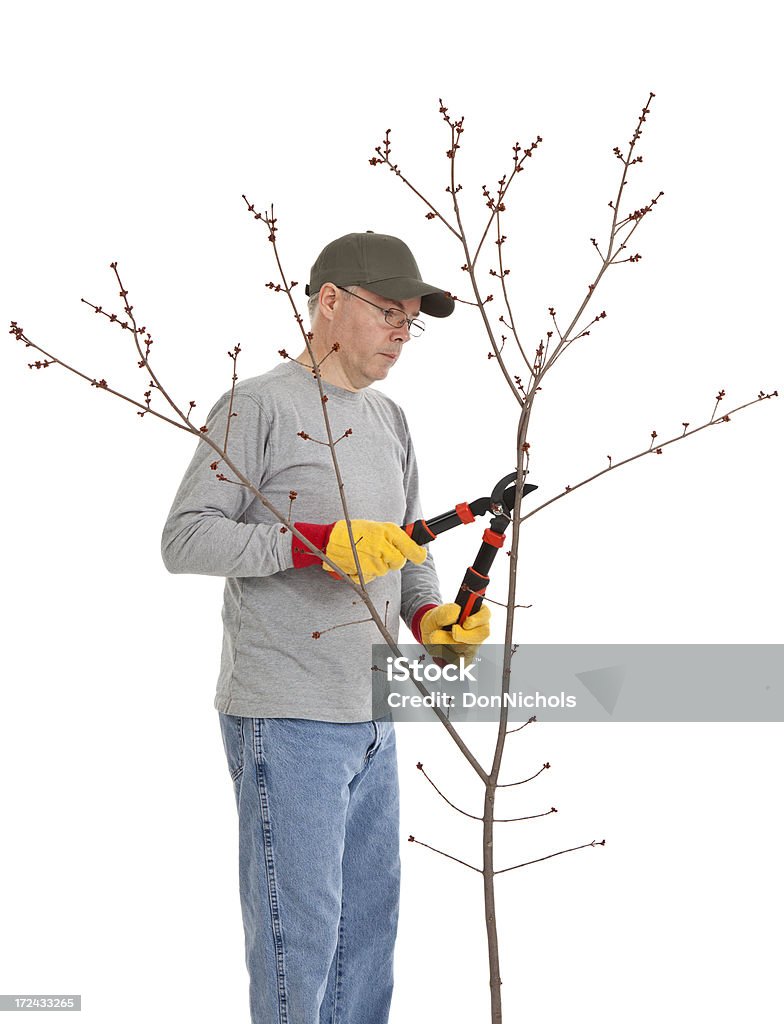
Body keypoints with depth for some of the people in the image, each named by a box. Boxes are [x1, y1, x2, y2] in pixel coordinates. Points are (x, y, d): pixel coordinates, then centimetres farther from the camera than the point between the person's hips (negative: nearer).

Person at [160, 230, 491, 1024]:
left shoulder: (389, 421, 15)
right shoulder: (258, 406, -9)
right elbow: (185, 538, -15)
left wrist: (429, 615, 0)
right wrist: (319, 540, -24)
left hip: (372, 717, 8)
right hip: (287, 719, -8)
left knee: (370, 914, 15)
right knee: (300, 927, -3)